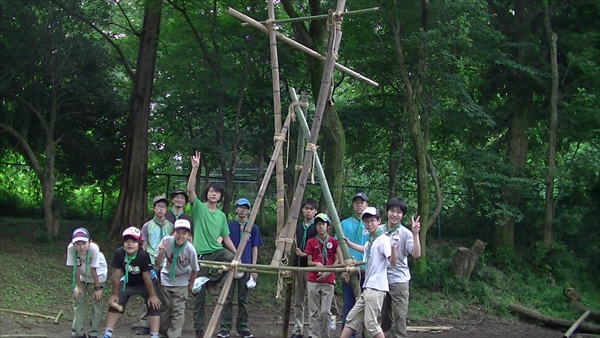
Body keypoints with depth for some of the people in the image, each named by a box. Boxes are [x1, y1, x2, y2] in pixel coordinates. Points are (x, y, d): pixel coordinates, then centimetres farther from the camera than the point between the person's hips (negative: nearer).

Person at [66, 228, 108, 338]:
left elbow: (93, 270, -29)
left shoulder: (94, 248, -39)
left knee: (97, 300, -3)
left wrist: (97, 288, -19)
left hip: (98, 275, -3)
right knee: (78, 299, -1)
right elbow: (76, 268, -19)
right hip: (82, 275, 3)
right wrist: (78, 286, -13)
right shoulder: (71, 248, -32)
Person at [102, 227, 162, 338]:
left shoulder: (143, 255, -34)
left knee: (154, 305, -13)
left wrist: (152, 295, -17)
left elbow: (146, 277, -26)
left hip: (145, 283, -3)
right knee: (114, 304, 0)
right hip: (127, 282, 3)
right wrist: (114, 294, -10)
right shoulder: (119, 253, -27)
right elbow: (116, 275, -18)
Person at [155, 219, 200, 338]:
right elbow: (157, 263, -15)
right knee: (165, 306, 14)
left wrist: (190, 285, -2)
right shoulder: (166, 241, -24)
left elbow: (194, 270, -10)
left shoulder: (190, 249, -27)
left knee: (178, 309, -4)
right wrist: (161, 253, -33)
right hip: (166, 279, 2)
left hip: (181, 282, -2)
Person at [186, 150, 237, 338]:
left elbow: (226, 238, 16)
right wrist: (195, 168, -27)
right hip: (201, 254, -3)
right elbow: (190, 189, -16)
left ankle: (212, 281, -7)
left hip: (217, 252, 3)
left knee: (231, 257, -31)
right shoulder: (199, 208, -1)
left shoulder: (221, 215, 13)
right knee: (199, 292, -1)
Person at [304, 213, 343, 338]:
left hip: (328, 281, -1)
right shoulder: (311, 242, 6)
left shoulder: (333, 241, 5)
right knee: (314, 311, 2)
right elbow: (309, 262, 7)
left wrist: (327, 272, -10)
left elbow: (337, 260, 5)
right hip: (313, 281, 1)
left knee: (326, 311, -5)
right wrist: (316, 264, -15)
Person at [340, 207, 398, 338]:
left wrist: (393, 248, -38)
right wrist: (349, 243, 42)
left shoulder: (383, 239, -10)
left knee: (371, 323, -10)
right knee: (352, 318, 12)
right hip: (367, 288, 9)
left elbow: (393, 262, -20)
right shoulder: (369, 241, 15)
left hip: (376, 289, -9)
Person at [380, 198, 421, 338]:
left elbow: (416, 254, -20)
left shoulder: (406, 233, -9)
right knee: (384, 318, 14)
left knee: (399, 317, -1)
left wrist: (415, 234, -29)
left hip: (399, 280, -4)